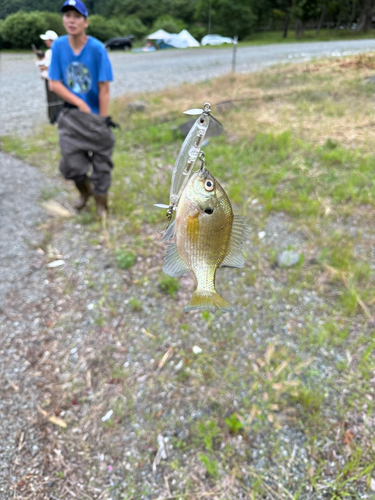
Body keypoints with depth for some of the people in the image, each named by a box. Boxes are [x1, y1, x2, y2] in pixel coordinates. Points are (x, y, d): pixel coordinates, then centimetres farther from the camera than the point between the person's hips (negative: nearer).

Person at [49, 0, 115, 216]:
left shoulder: (97, 48, -12)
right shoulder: (59, 46, -3)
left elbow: (104, 89, -13)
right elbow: (54, 84, -2)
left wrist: (102, 122, -13)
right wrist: (81, 104, -13)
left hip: (96, 115, -2)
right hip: (71, 115, 3)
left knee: (101, 164, 4)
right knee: (71, 165, 1)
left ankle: (102, 203, 25)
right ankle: (85, 191, 33)